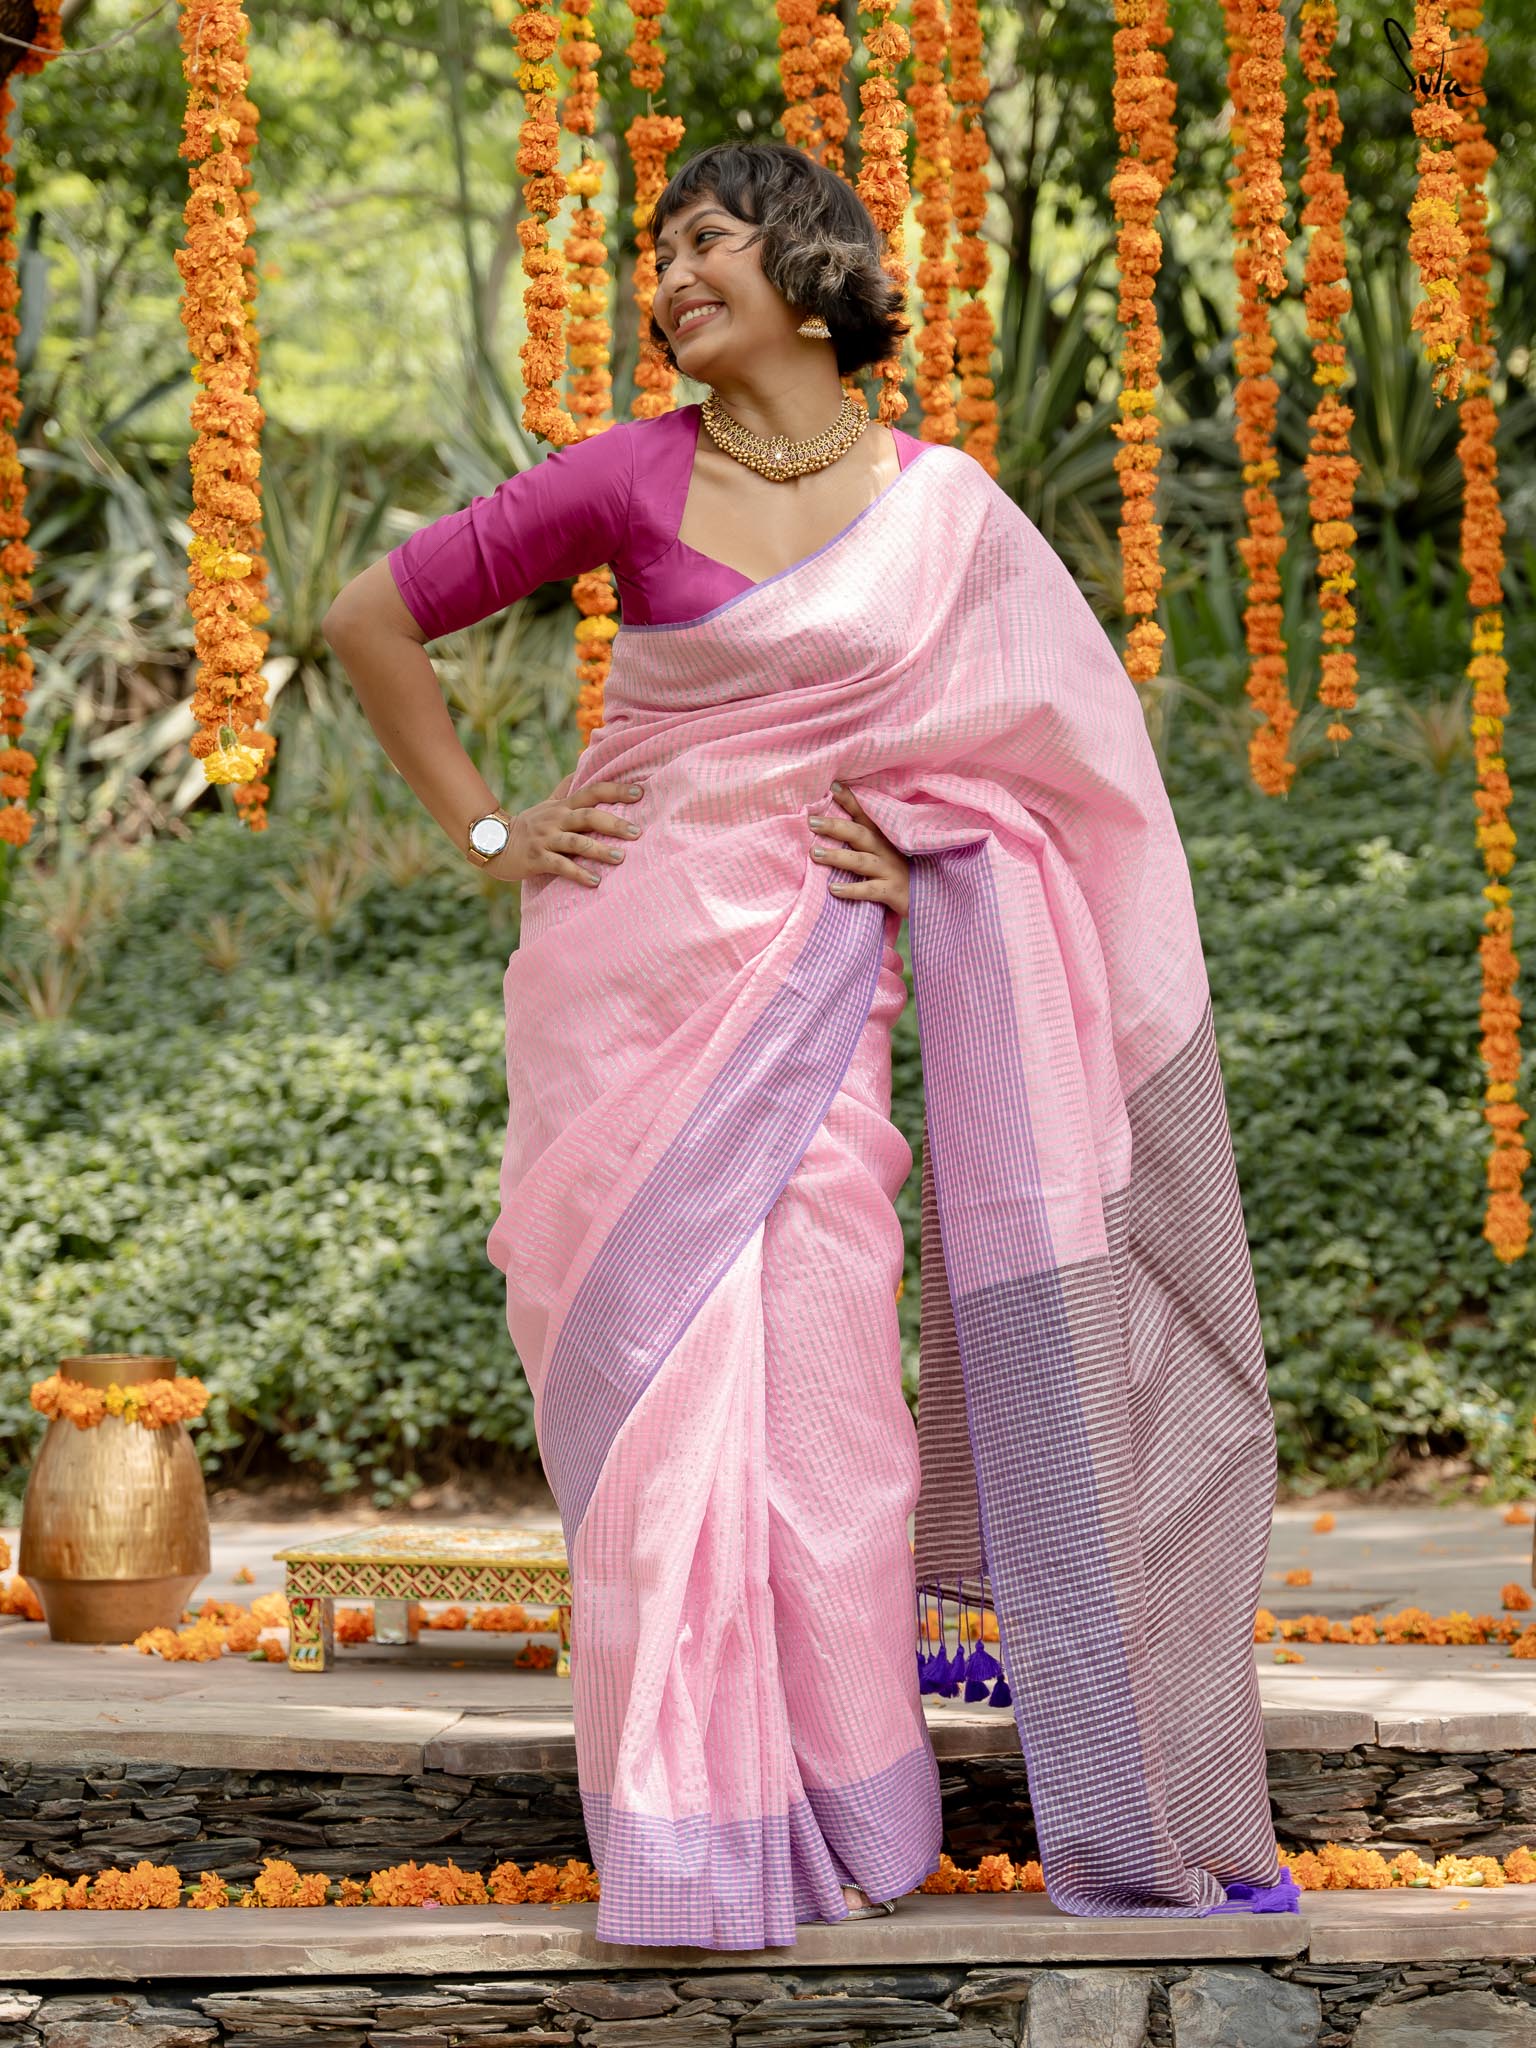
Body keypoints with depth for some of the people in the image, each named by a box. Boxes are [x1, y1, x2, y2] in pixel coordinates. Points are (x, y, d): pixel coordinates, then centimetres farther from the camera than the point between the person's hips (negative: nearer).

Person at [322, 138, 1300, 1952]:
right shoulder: (632, 480, -2)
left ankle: (836, 1811, 12)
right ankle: (687, 1827, 10)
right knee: (656, 1383, 0)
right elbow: (372, 618, 3)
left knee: (815, 1375, -2)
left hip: (807, 983, 1)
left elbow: (1038, 742, 14)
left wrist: (920, 840, -2)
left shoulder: (942, 507, 2)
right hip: (634, 972, -1)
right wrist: (488, 834, 0)